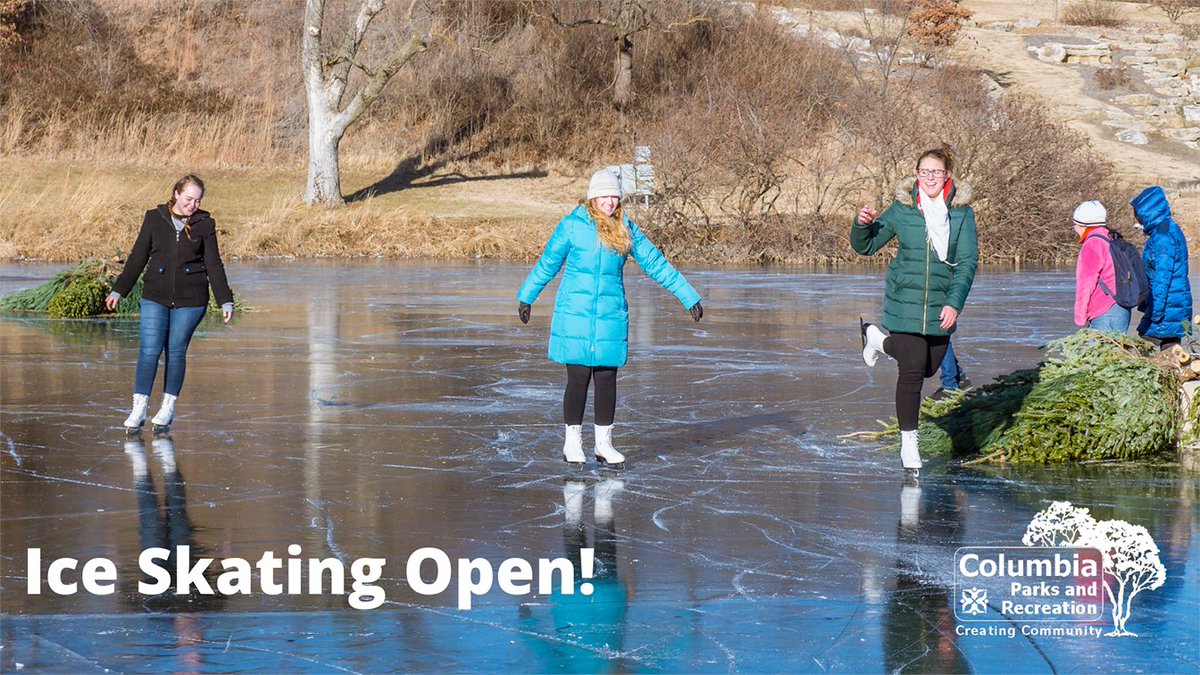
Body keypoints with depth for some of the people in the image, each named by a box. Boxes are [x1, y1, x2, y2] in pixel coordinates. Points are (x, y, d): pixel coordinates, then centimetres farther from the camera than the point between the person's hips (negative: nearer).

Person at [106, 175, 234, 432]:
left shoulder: (205, 224, 3)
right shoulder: (154, 218, 4)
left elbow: (214, 265, 6)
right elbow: (137, 257, 9)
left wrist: (225, 301, 1)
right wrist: (118, 290, 8)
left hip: (190, 300, 0)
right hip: (155, 297, 0)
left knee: (176, 352, 4)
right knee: (149, 351, -8)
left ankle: (168, 407, 17)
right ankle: (139, 409, -6)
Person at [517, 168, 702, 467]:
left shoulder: (626, 229, 6)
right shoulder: (572, 224, -2)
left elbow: (656, 264, 10)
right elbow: (547, 263, 9)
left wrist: (689, 297, 10)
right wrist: (525, 297, 15)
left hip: (611, 316, 3)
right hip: (575, 314, -3)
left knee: (607, 379, 4)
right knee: (578, 378, -1)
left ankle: (604, 444, 14)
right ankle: (572, 443, 11)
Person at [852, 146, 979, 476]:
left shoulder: (962, 212, -3)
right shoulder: (902, 209, -4)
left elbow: (967, 261, -6)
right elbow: (865, 246, 6)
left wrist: (954, 302, -17)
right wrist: (862, 224, -16)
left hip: (941, 304, 3)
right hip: (905, 302, -3)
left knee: (929, 368, 18)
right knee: (912, 372, -8)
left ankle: (879, 339, 44)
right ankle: (908, 442, 6)